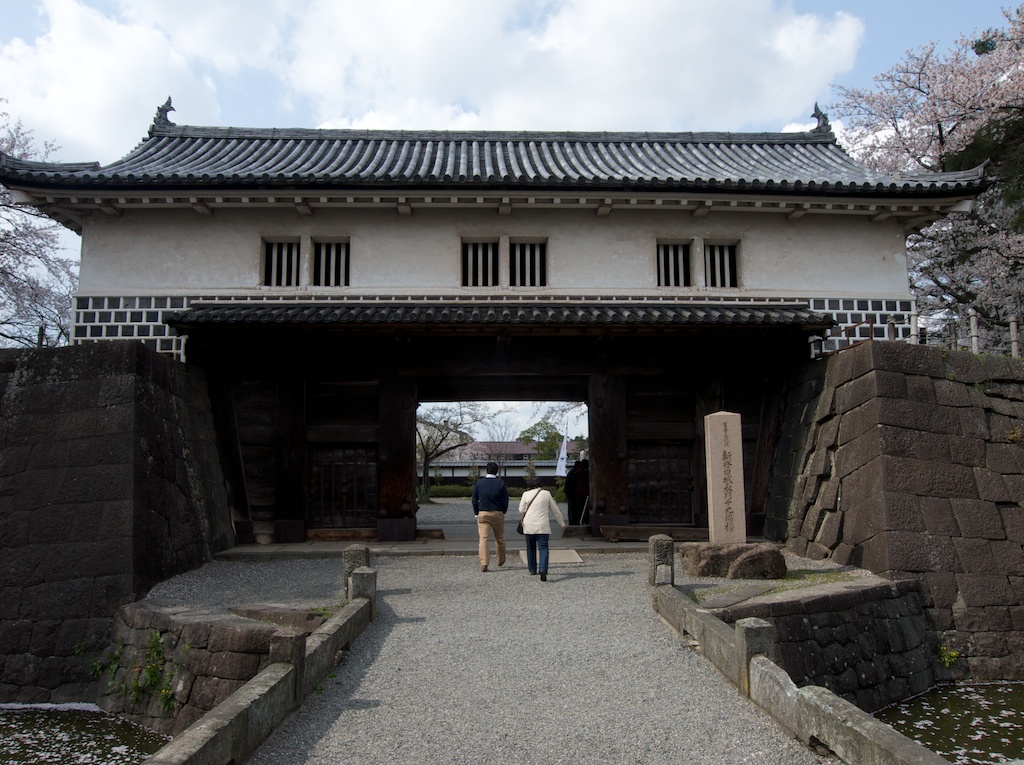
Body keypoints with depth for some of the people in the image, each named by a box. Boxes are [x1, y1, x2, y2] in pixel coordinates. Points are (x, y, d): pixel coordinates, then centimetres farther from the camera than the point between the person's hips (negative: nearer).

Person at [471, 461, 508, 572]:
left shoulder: (479, 483, 2)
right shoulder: (501, 483, -2)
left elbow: (474, 500, 5)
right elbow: (505, 501, -2)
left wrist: (476, 513, 12)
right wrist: (503, 512, 10)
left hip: (482, 513, 0)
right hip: (497, 513, 0)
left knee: (483, 538, -3)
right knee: (499, 538, 16)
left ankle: (483, 563, -12)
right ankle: (501, 560, 31)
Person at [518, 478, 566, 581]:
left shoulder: (526, 494, 2)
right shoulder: (546, 493, 3)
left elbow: (521, 510, 6)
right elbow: (555, 510, 9)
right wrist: (562, 522, 20)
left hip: (529, 525, 1)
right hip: (542, 525, -1)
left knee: (530, 548, 18)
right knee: (543, 548, -5)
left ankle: (532, 570, 27)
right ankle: (543, 570, -23)